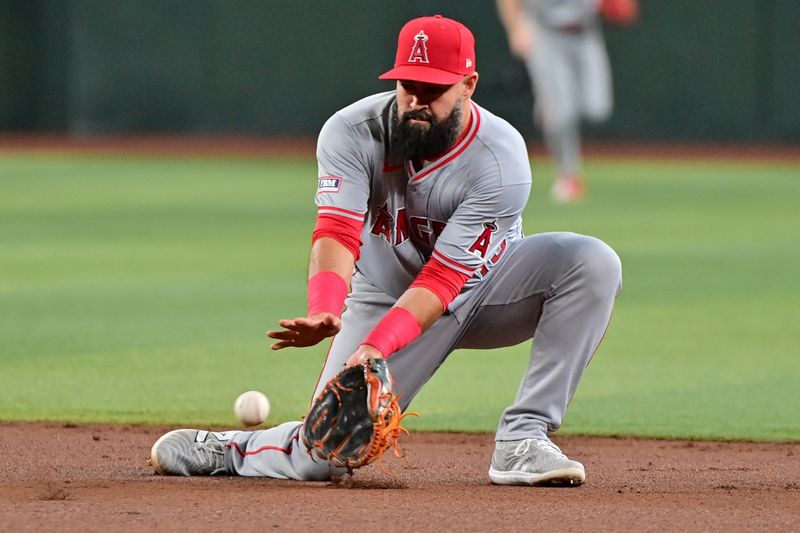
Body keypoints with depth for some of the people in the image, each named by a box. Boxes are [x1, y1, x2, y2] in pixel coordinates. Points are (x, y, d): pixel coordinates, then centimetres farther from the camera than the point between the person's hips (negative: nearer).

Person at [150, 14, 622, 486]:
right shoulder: (352, 132, -20)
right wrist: (324, 313, -51)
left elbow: (444, 279, -28)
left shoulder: (502, 161, -26)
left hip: (484, 290, 0)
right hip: (385, 296, 0)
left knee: (592, 261, -28)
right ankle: (228, 448, 20)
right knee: (322, 457, -16)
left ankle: (522, 439, -27)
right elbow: (337, 233, -31)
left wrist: (378, 346, -42)